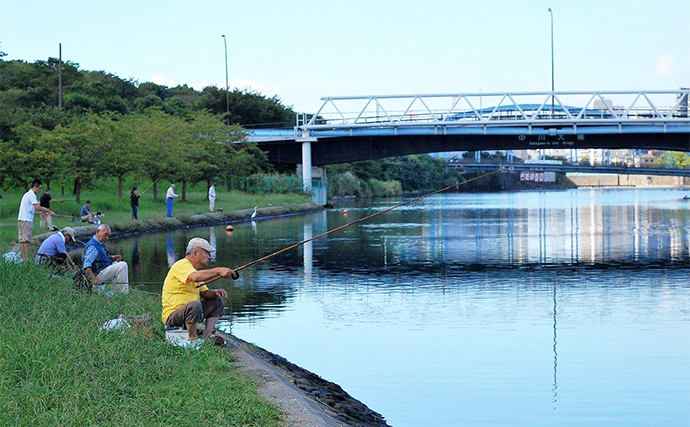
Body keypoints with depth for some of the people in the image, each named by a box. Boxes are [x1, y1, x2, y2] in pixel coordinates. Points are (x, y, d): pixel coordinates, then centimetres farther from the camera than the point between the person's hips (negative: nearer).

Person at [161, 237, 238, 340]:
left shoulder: (193, 269, 18)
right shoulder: (182, 265, -13)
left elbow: (204, 293, 17)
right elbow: (195, 277, -35)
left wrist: (215, 292, -5)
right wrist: (218, 271, -40)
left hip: (190, 311, 10)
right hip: (172, 315, -10)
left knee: (217, 301, 11)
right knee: (194, 305, -36)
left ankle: (207, 337, 3)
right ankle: (192, 340, -22)